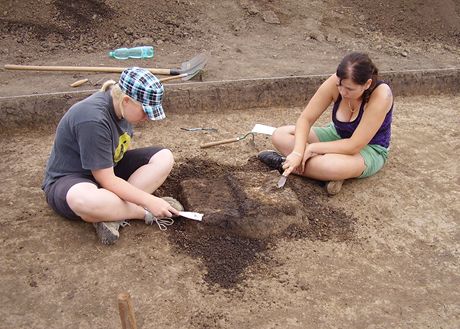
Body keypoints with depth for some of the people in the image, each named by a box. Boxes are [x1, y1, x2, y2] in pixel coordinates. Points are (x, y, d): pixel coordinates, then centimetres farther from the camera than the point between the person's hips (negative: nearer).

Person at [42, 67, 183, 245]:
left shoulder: (121, 106, -7)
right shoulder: (93, 120, -31)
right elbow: (106, 180, -28)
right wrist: (149, 201, -26)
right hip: (69, 180, -8)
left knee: (164, 157, -9)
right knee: (81, 199, -45)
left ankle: (113, 213, -21)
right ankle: (145, 213, -20)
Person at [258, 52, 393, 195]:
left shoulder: (381, 94, -32)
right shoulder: (336, 82, -21)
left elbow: (354, 146, -31)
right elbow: (305, 119, -15)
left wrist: (312, 148, -26)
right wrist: (297, 152, -31)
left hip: (370, 150, -5)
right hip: (337, 135, 6)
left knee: (329, 166, -40)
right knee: (279, 135, -12)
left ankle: (284, 163, -14)